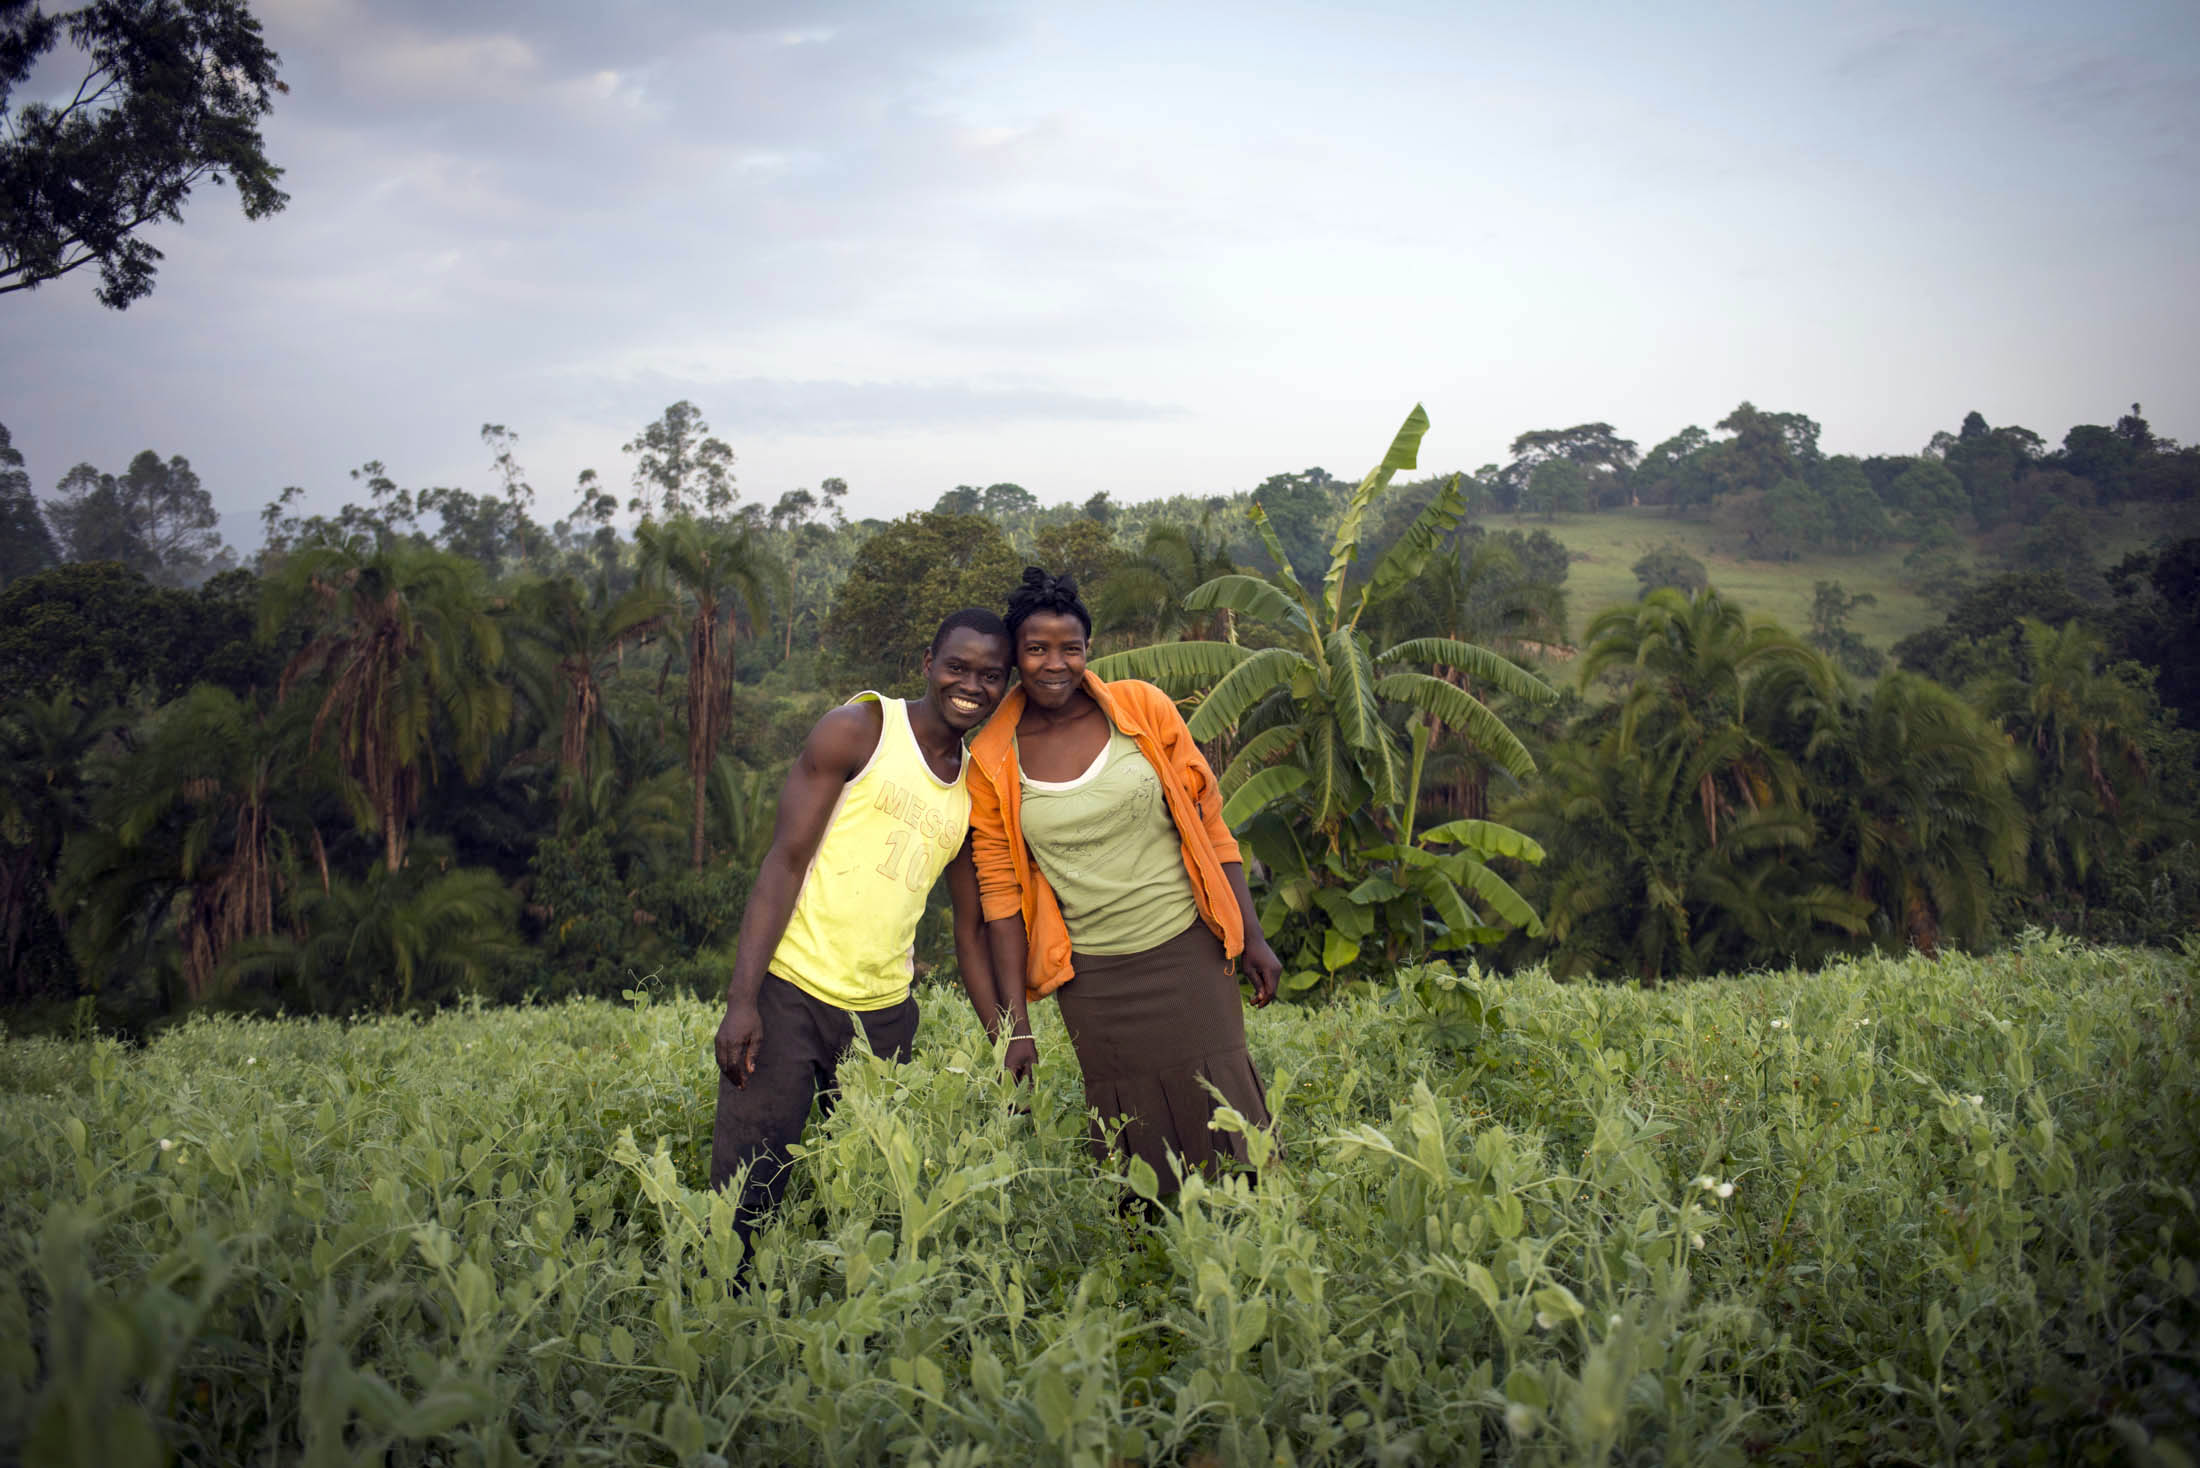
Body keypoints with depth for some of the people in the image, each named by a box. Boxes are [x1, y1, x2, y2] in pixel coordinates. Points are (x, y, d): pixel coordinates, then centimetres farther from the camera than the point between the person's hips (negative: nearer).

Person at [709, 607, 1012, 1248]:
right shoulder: (859, 729, -3)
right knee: (744, 1201, -8)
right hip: (787, 994, -5)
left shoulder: (976, 793, 14)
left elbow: (972, 932, 20)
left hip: (884, 1016, 5)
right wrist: (741, 1000, -16)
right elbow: (786, 861, -8)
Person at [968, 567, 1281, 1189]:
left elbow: (1208, 823, 4)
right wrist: (1016, 1027, 0)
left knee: (1223, 1116, 1)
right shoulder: (992, 764, -1)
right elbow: (1000, 894, 2)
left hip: (1188, 951, 0)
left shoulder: (1142, 708, -2)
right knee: (1136, 1142, 4)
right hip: (1092, 975, 0)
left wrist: (1252, 936, 2)